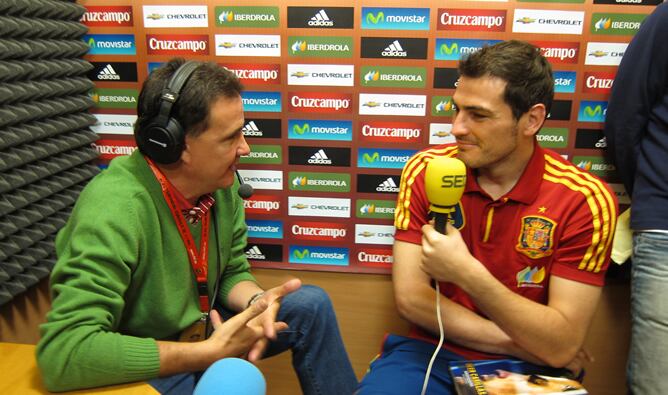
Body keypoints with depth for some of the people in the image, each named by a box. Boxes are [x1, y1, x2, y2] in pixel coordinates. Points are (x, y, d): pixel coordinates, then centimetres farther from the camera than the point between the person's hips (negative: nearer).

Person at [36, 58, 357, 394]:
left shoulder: (221, 184, -11)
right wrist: (209, 352, -32)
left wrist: (257, 300, -22)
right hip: (142, 365, -6)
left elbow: (232, 272, 2)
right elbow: (63, 352, -36)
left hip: (200, 327, 6)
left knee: (311, 304, -1)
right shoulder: (114, 208, -32)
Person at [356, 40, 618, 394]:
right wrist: (518, 343, -12)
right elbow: (410, 297, -10)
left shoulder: (584, 200, -12)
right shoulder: (426, 170, -6)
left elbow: (561, 347, -15)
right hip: (431, 351, 1)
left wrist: (467, 273, -27)